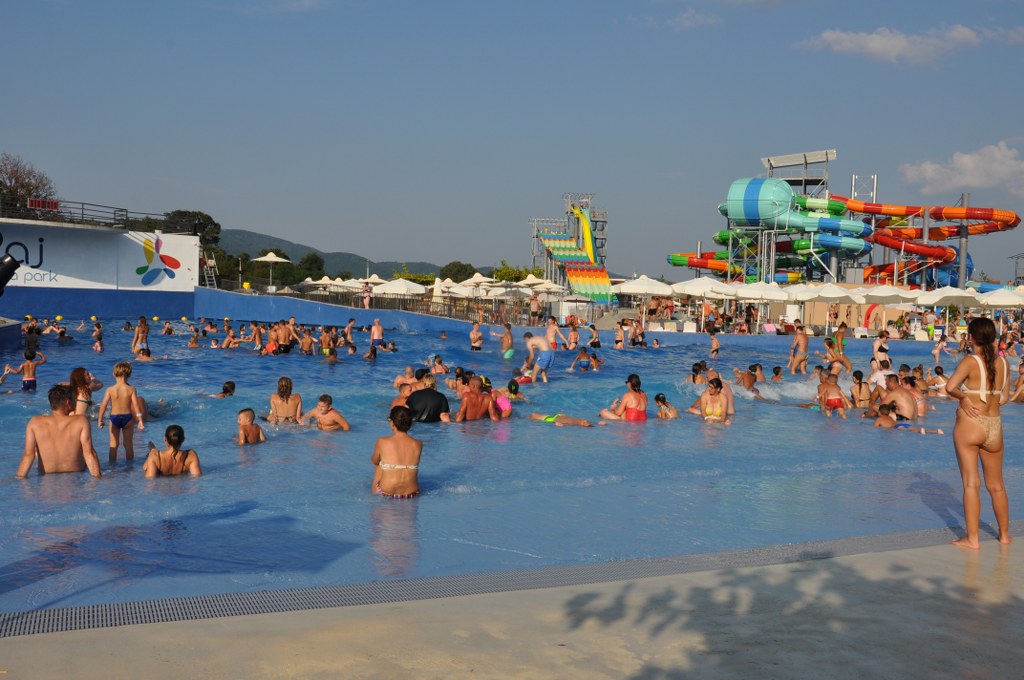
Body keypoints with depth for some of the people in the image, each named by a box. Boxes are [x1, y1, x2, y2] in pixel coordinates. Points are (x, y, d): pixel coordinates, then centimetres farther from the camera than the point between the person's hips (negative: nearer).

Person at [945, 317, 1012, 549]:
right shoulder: (1003, 362, 4)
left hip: (969, 425, -5)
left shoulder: (971, 361, -12)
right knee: (996, 485, 18)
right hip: (995, 427, 5)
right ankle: (1005, 534, 29)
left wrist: (963, 397, -7)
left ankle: (972, 538, 2)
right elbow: (1004, 397, 11)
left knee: (971, 484, 0)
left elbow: (950, 386, -24)